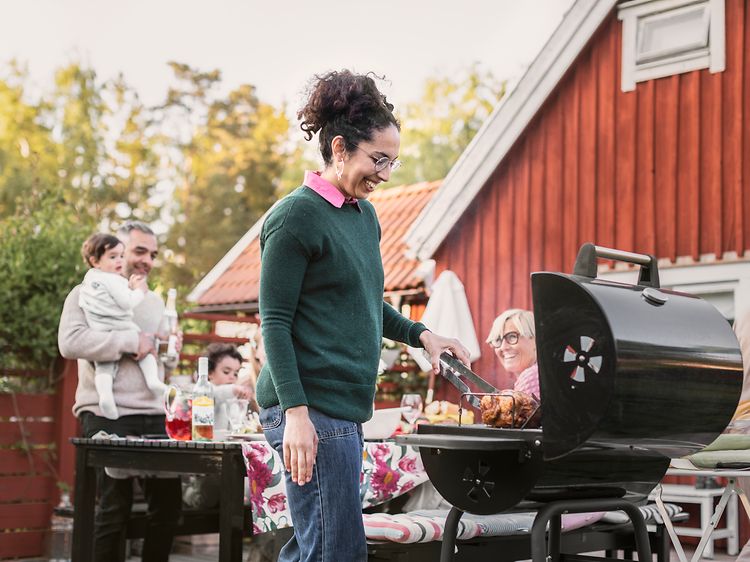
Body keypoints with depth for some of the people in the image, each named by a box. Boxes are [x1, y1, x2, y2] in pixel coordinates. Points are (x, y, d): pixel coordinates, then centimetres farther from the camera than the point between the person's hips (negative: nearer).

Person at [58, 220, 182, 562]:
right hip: (108, 416, -6)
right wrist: (131, 342, -16)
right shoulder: (89, 294, 2)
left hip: (153, 415, 6)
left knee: (168, 501, 4)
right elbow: (70, 342, -16)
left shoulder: (155, 302, 22)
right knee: (115, 506, -6)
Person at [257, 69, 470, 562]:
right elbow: (275, 322, -13)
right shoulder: (296, 216, -10)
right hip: (311, 408, -9)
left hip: (345, 409, 9)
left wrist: (419, 334, 11)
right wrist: (296, 412, -20)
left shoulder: (365, 215, 16)